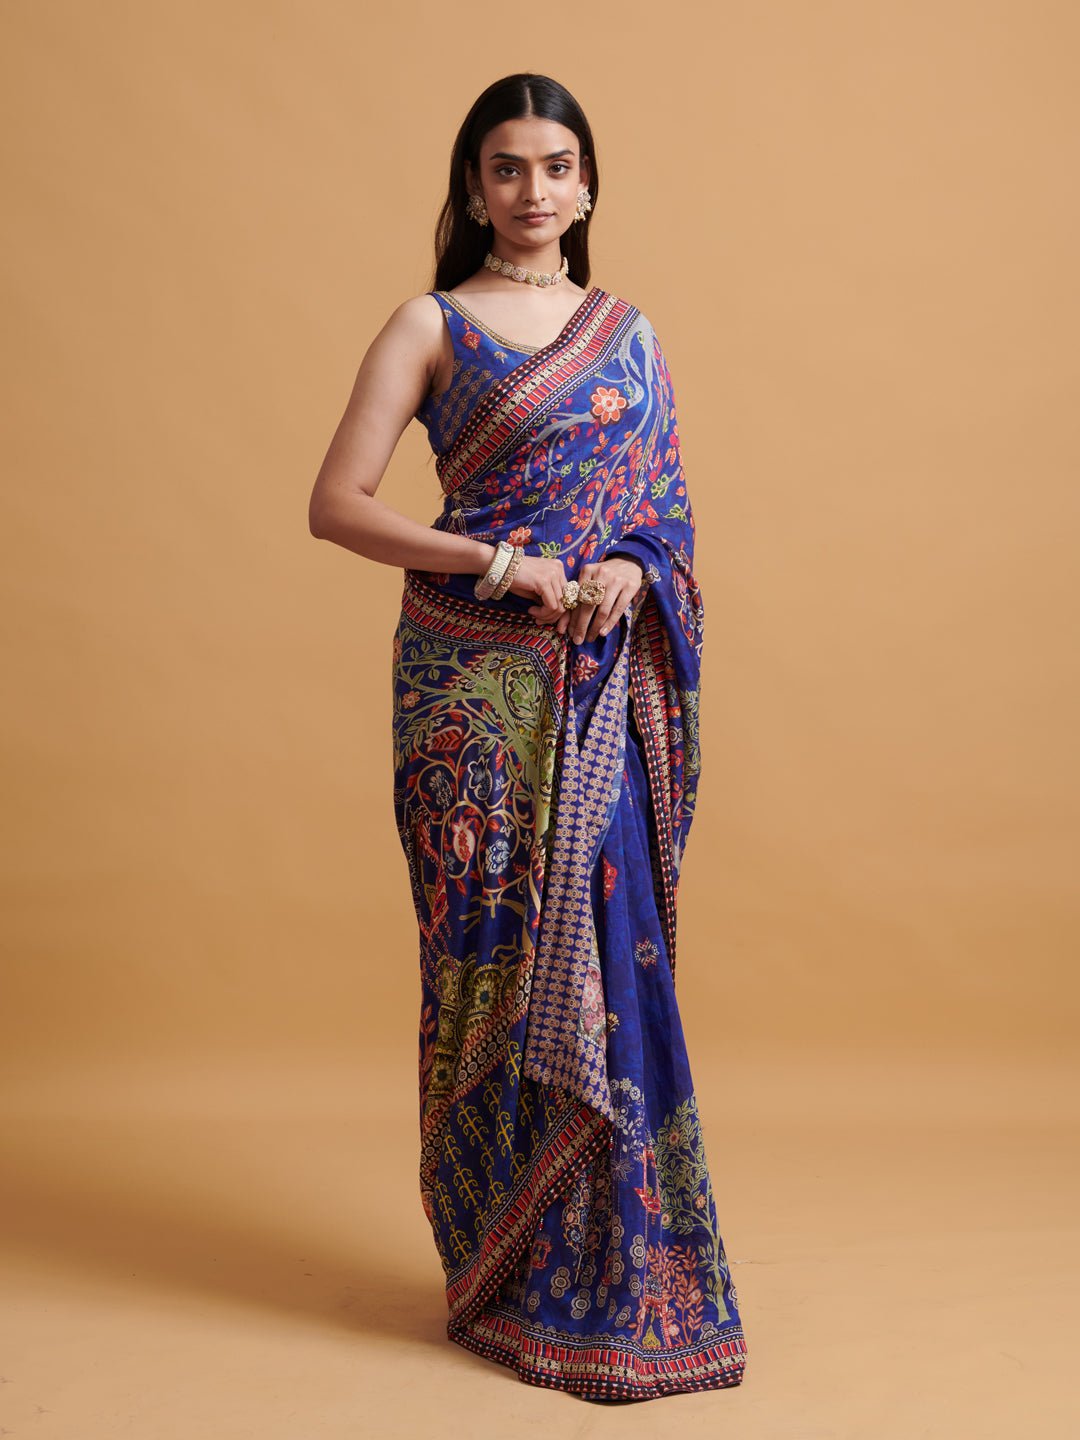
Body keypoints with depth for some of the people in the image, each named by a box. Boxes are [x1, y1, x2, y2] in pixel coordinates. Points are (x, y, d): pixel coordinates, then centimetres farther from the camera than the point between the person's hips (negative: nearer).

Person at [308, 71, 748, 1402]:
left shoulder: (630, 332, 15)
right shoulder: (431, 325, 3)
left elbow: (669, 509, 16)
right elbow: (335, 504, -5)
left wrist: (632, 571, -7)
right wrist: (499, 561, -14)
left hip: (607, 684, 4)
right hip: (480, 684, -3)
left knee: (606, 945, 4)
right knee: (502, 954, -1)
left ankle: (620, 1268, 19)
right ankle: (516, 1276, 15)